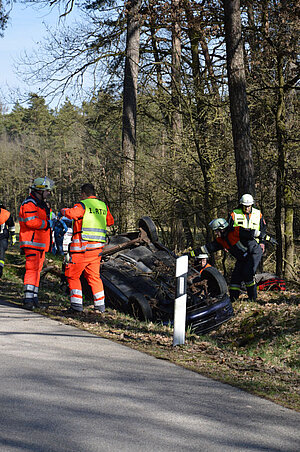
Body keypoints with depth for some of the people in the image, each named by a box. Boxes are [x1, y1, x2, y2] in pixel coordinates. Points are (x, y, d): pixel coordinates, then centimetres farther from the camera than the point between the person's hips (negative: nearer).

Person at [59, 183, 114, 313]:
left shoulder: (83, 205, -9)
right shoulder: (104, 206, 11)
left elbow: (71, 213, -27)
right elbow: (110, 221, 24)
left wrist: (63, 211, -6)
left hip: (81, 248, -6)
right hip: (97, 248, 6)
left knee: (72, 275, 4)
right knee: (94, 276, 16)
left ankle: (77, 304, -2)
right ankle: (100, 304, 15)